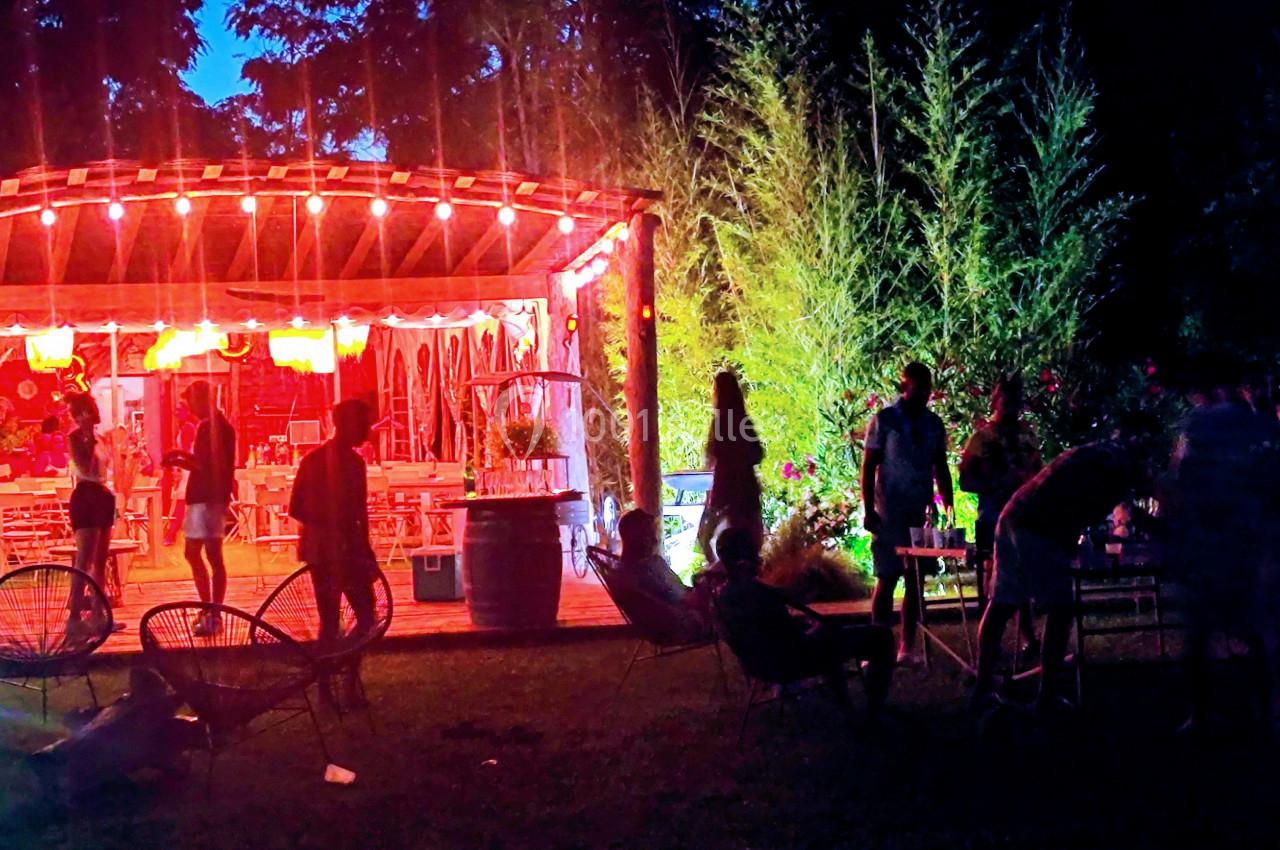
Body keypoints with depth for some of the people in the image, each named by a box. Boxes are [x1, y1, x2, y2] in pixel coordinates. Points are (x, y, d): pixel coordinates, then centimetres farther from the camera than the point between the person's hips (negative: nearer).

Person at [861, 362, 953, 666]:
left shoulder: (934, 424, 10)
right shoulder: (883, 421, -2)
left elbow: (941, 469, 15)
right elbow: (868, 467, -3)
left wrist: (948, 507, 7)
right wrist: (869, 511, -8)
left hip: (922, 514, 4)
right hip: (890, 514, -4)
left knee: (916, 579, 3)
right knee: (887, 579, -4)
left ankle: (908, 647, 8)